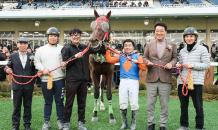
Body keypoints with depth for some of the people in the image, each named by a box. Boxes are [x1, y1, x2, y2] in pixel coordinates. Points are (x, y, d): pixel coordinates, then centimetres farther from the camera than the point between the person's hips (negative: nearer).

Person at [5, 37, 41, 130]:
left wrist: (37, 73, -12)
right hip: (17, 85, 0)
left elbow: (34, 69, 8)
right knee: (16, 106, 7)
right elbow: (8, 66, 7)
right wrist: (7, 70, -15)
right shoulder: (13, 56, 4)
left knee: (28, 105, 9)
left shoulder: (32, 56, 5)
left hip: (28, 85, 1)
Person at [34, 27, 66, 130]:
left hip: (59, 79, -1)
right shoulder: (41, 50, 10)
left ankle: (60, 120, 19)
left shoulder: (62, 48, 5)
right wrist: (43, 69, -7)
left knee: (59, 101, 6)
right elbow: (36, 62, 9)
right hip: (45, 79, 1)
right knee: (48, 102, 10)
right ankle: (46, 122, 20)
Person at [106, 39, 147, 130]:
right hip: (123, 81, 2)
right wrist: (107, 50, 7)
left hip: (134, 82, -2)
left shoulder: (137, 57, 6)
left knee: (134, 104, -4)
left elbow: (144, 68, -5)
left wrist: (138, 62, -20)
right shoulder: (120, 57, 14)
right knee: (122, 104, 0)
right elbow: (109, 60, 8)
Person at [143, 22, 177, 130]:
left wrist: (171, 63, -11)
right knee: (150, 103, 7)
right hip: (151, 78, 1)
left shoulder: (172, 45, 8)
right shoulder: (149, 45, 10)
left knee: (164, 104, 6)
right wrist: (147, 62, -11)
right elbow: (145, 57, 11)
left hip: (165, 79, -1)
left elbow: (175, 58, 9)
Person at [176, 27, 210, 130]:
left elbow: (207, 64, -5)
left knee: (198, 106, 2)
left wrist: (193, 65, -16)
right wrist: (179, 66, 2)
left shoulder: (202, 49, 0)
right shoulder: (182, 51, 15)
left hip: (196, 82, -5)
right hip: (182, 81, 5)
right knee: (183, 105, 12)